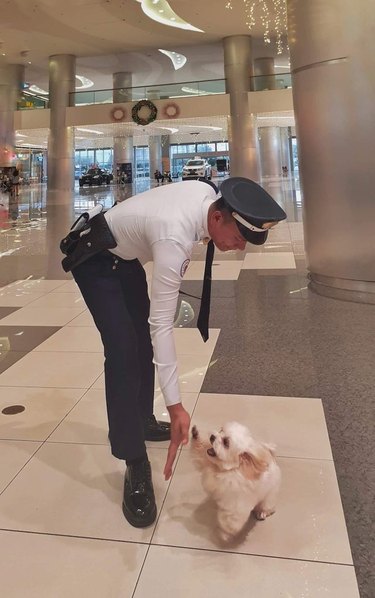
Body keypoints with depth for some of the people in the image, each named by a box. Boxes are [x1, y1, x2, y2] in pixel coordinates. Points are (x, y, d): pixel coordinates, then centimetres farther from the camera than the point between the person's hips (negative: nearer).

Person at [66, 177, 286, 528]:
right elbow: (163, 324, -39)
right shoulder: (174, 240, -40)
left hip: (126, 256, 9)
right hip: (96, 261, -9)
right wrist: (175, 406, -37)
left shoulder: (208, 192, -17)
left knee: (143, 339, 12)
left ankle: (143, 422, 29)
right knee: (123, 350, -21)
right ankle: (135, 464, -12)